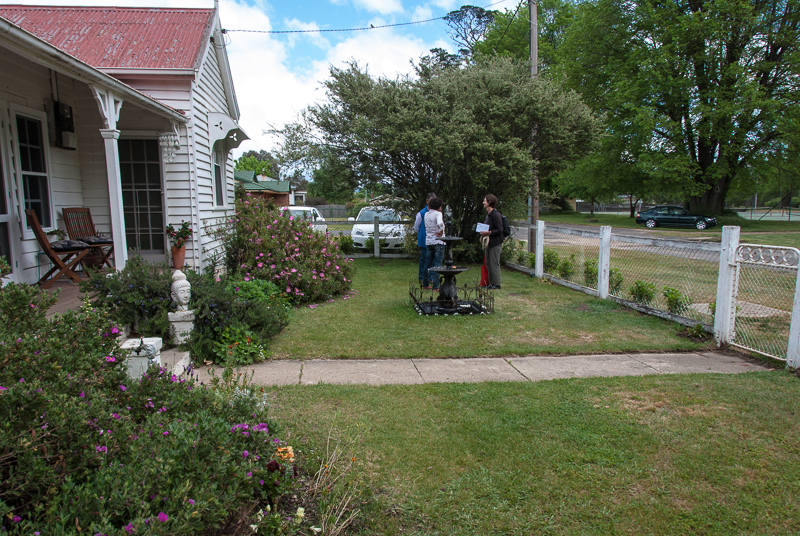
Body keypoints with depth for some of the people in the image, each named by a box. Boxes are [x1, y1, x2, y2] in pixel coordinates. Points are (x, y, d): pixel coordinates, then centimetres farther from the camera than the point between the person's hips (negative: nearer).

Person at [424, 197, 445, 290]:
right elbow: (439, 223, -32)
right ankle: (435, 286, -1)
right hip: (438, 241, -6)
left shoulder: (426, 214, 6)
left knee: (429, 263, 14)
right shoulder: (438, 214, -13)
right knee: (437, 264, -1)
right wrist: (441, 232, -15)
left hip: (428, 241, 6)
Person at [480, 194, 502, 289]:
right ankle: (491, 283, 20)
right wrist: (483, 232, 7)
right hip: (489, 242, 10)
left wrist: (488, 233, -22)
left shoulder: (496, 214, -16)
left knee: (494, 263, -5)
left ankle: (496, 284, 4)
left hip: (495, 243, -10)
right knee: (488, 263, 12)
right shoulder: (488, 214, 13)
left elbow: (499, 230, -17)